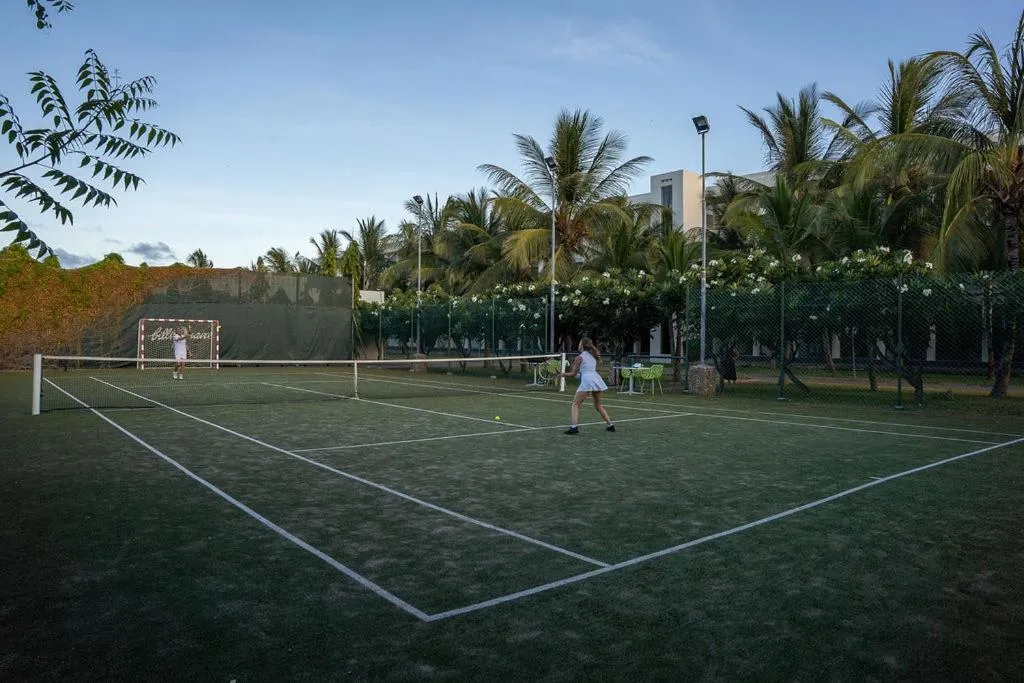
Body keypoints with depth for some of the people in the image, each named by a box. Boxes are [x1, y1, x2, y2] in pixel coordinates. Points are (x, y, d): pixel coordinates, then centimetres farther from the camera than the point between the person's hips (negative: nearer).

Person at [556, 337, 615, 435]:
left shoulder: (579, 357, 3)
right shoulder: (593, 356, 21)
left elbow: (573, 374, 4)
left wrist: (563, 374, 19)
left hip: (587, 380, -7)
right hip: (596, 378, 7)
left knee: (575, 404, -3)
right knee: (598, 405, 23)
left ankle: (574, 426, -20)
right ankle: (610, 424, 21)